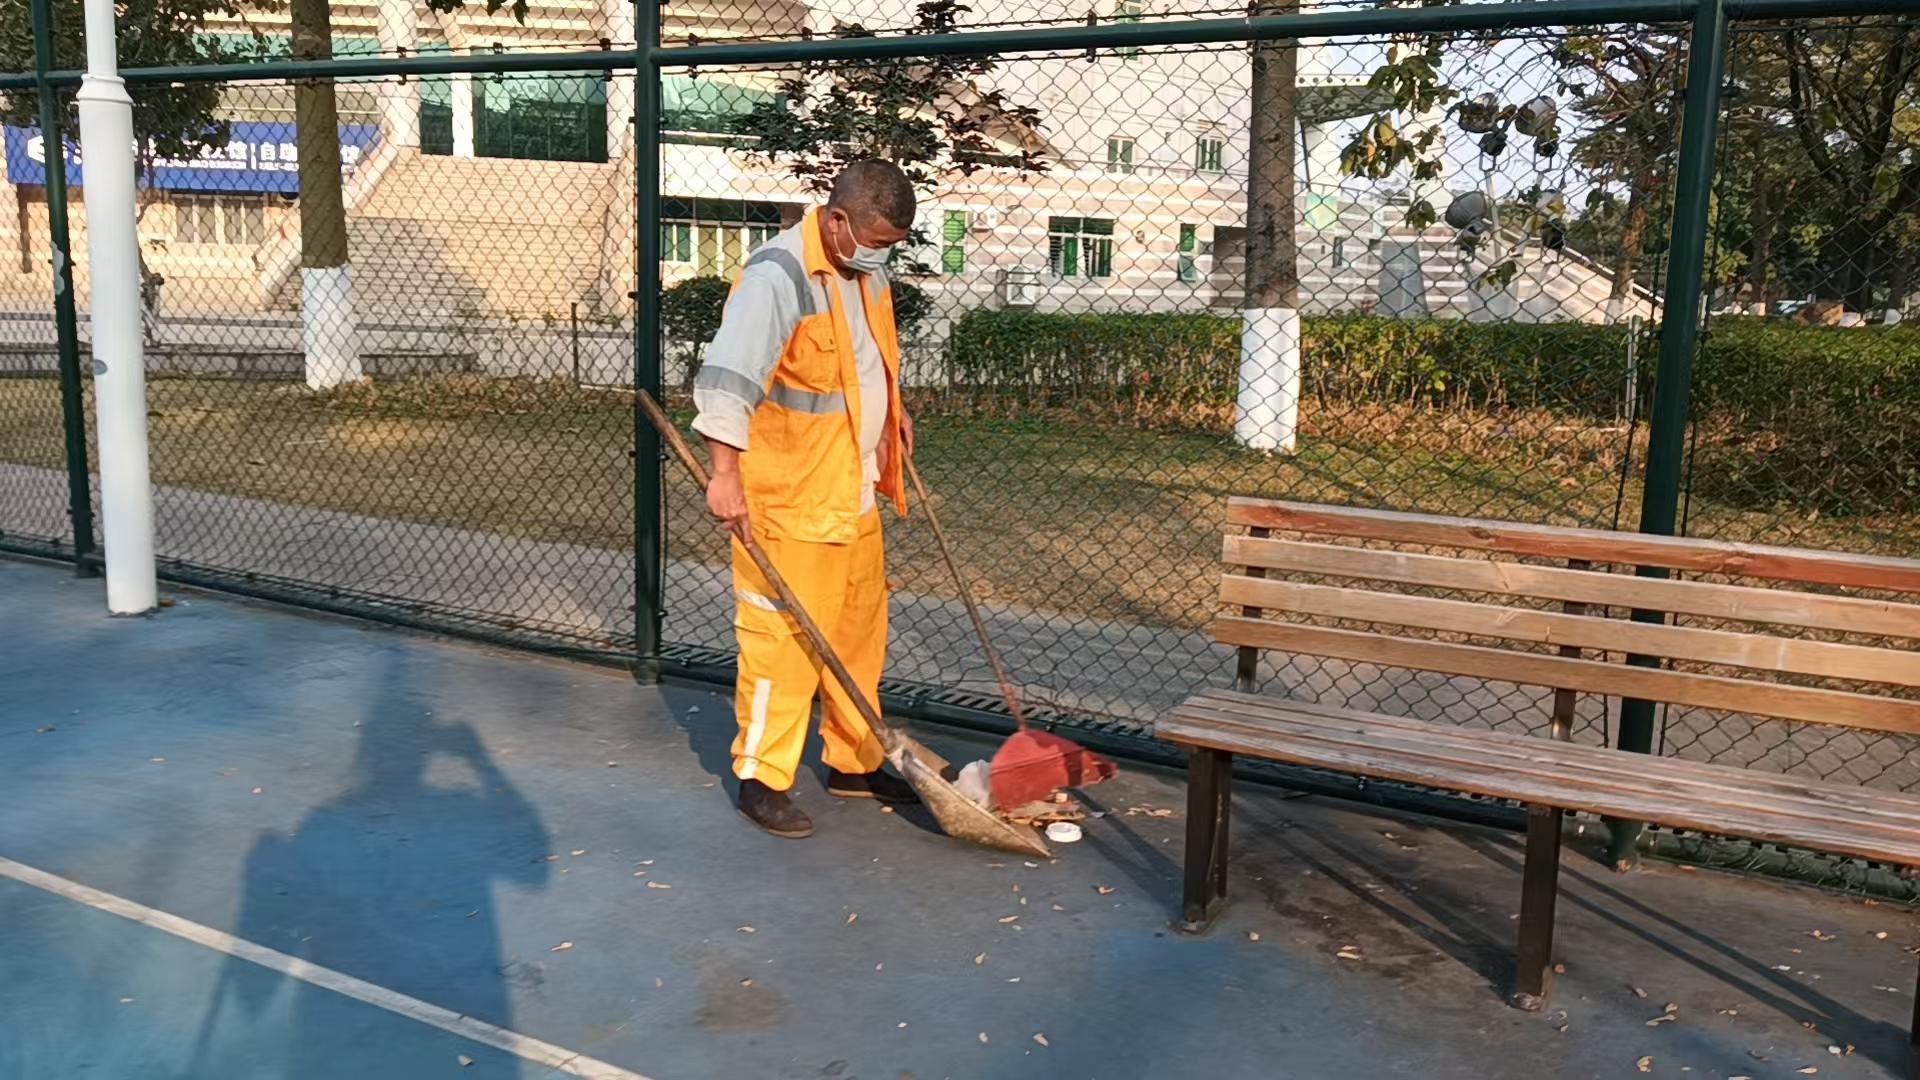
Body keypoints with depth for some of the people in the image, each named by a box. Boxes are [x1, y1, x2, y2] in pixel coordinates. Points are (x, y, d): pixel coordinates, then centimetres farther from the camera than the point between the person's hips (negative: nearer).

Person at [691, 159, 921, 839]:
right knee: (783, 639, -2)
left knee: (859, 633, 16)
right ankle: (760, 778, 12)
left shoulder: (864, 270, 9)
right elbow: (726, 378, -28)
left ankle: (854, 764, 30)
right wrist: (726, 475, -33)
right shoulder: (778, 277, -20)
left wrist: (892, 413, 19)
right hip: (788, 502, -9)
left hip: (855, 496, 9)